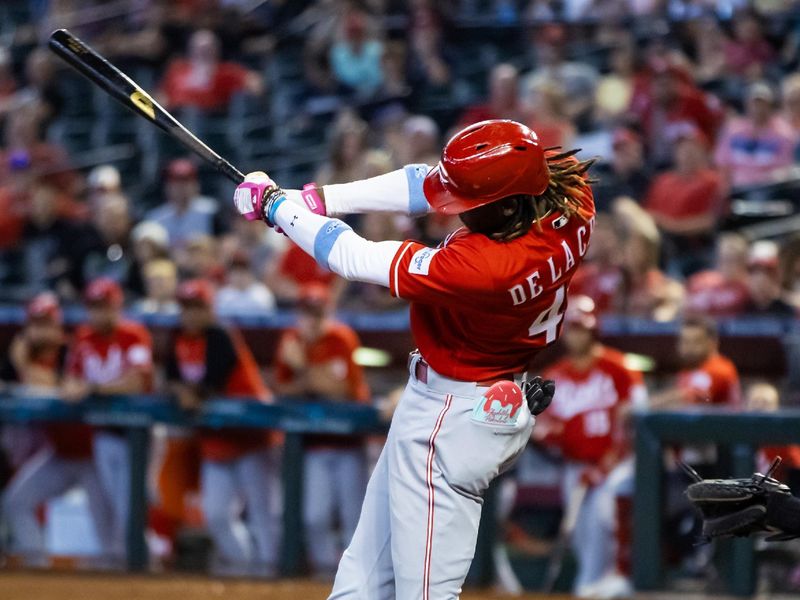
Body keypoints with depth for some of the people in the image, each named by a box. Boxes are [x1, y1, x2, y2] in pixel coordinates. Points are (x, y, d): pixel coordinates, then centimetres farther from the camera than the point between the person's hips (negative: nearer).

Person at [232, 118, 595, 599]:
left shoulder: (484, 269, -35)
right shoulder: (571, 199, -15)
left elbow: (355, 259, -23)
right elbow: (425, 183, -3)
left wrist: (275, 205, -7)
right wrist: (317, 200, -5)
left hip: (448, 421, -9)